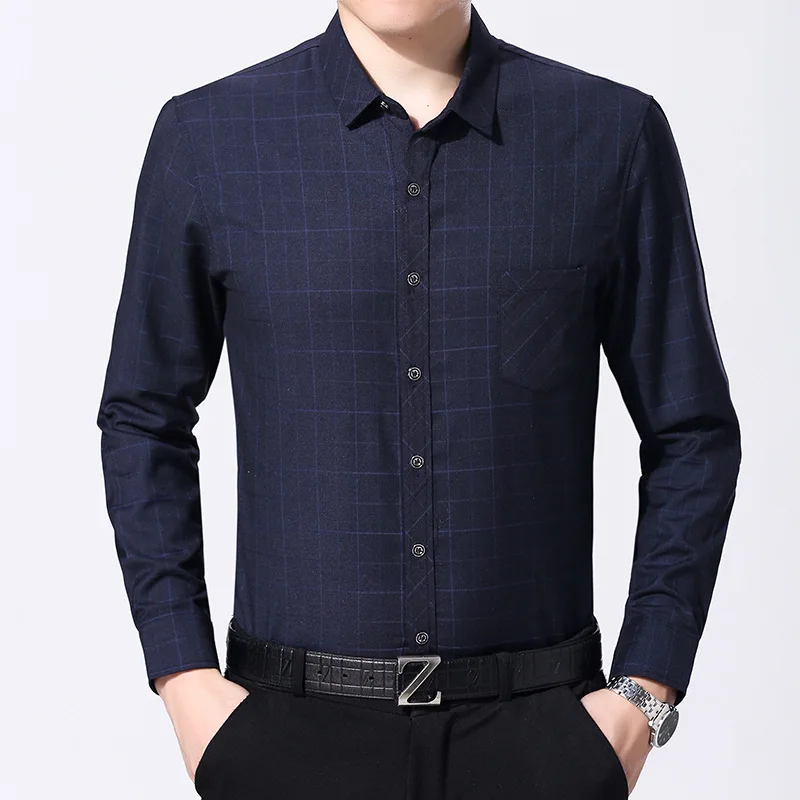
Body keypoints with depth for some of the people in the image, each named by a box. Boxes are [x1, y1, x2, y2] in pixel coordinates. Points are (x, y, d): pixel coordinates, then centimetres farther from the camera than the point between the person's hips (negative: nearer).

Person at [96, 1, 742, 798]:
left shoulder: (616, 133, -3)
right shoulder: (204, 139, -2)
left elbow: (691, 431, 2)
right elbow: (144, 420, 4)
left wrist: (646, 691, -4)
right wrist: (184, 682, -3)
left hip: (537, 724, 0)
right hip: (295, 724, 0)